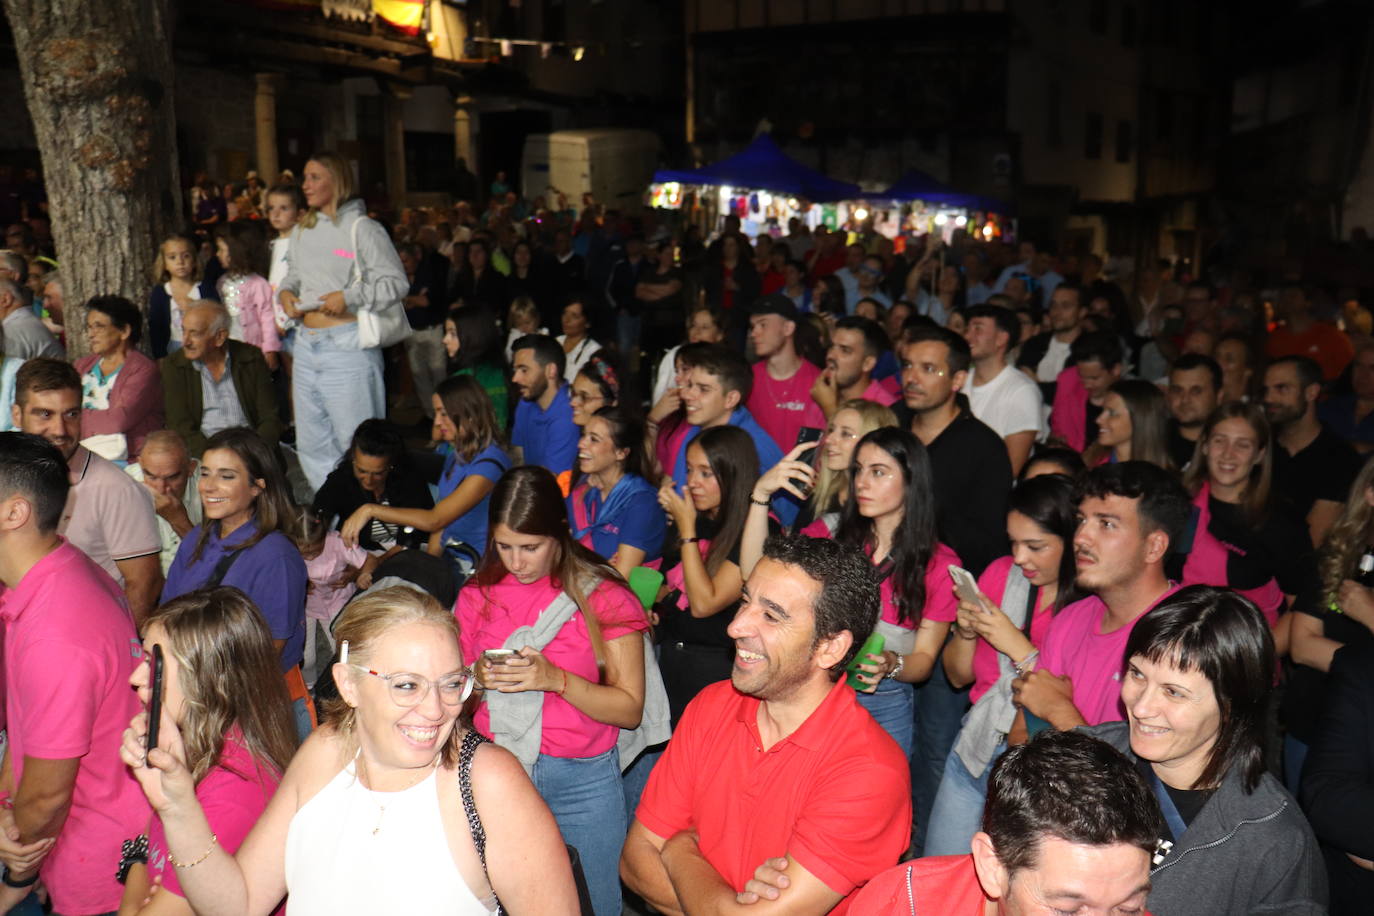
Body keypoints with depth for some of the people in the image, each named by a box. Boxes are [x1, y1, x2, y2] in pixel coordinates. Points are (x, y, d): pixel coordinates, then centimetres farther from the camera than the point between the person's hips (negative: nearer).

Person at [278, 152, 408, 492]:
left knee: (356, 442, -3)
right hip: (306, 345, 8)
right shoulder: (303, 230, 15)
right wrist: (285, 293, 5)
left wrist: (349, 297, -19)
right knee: (311, 444, 15)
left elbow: (396, 283, -11)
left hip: (347, 346, -8)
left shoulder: (361, 228, -7)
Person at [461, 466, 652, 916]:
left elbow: (630, 709, -8)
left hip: (581, 782, -2)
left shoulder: (603, 596, -6)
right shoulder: (477, 596, 3)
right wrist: (478, 678, -10)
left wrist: (557, 680, -21)